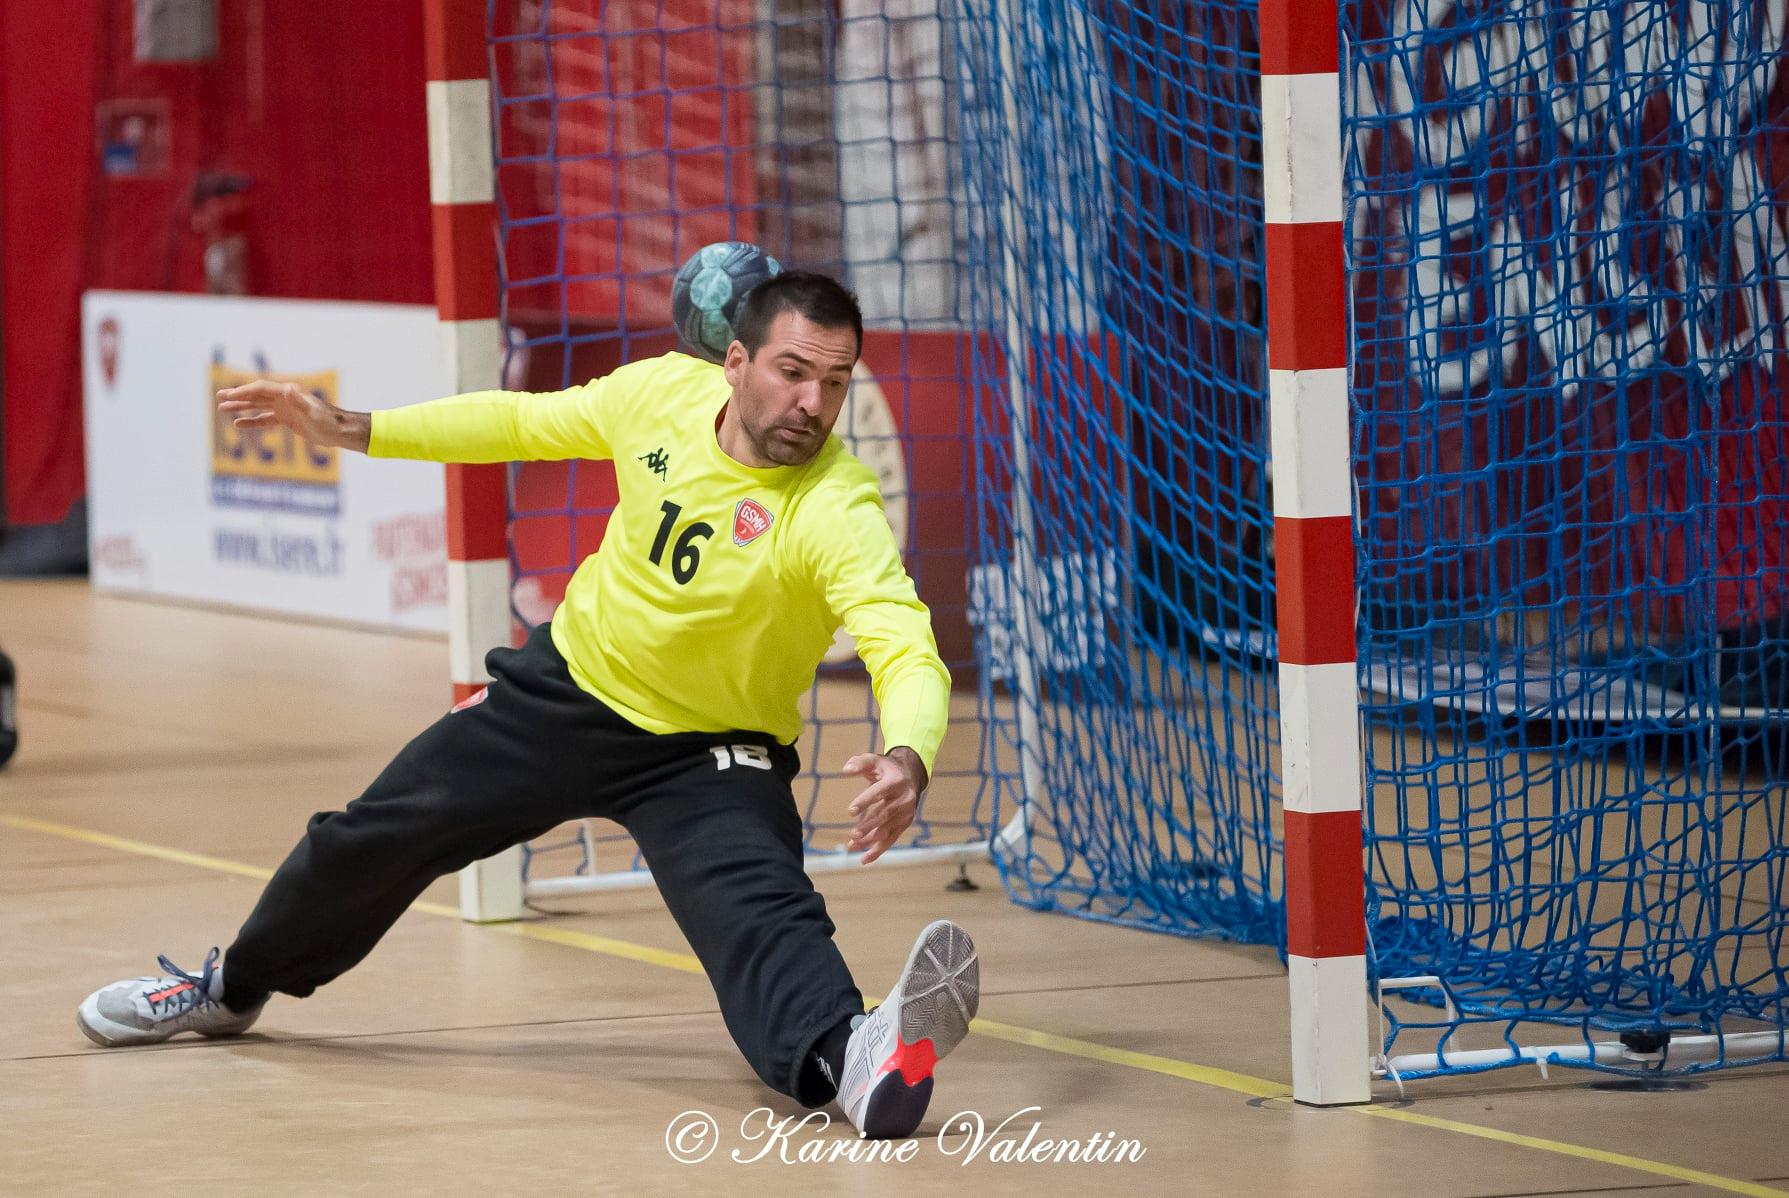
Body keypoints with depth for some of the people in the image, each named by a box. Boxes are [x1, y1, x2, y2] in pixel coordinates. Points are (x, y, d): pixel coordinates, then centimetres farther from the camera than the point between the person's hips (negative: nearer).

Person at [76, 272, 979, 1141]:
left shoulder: (836, 511, -31)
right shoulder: (664, 391, -16)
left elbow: (908, 654, -45)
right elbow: (526, 423, 4)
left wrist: (905, 761, -67)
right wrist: (350, 430, 5)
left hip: (709, 760, -5)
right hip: (569, 686, 5)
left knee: (766, 920, -35)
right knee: (367, 841, 18)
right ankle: (231, 989, 46)